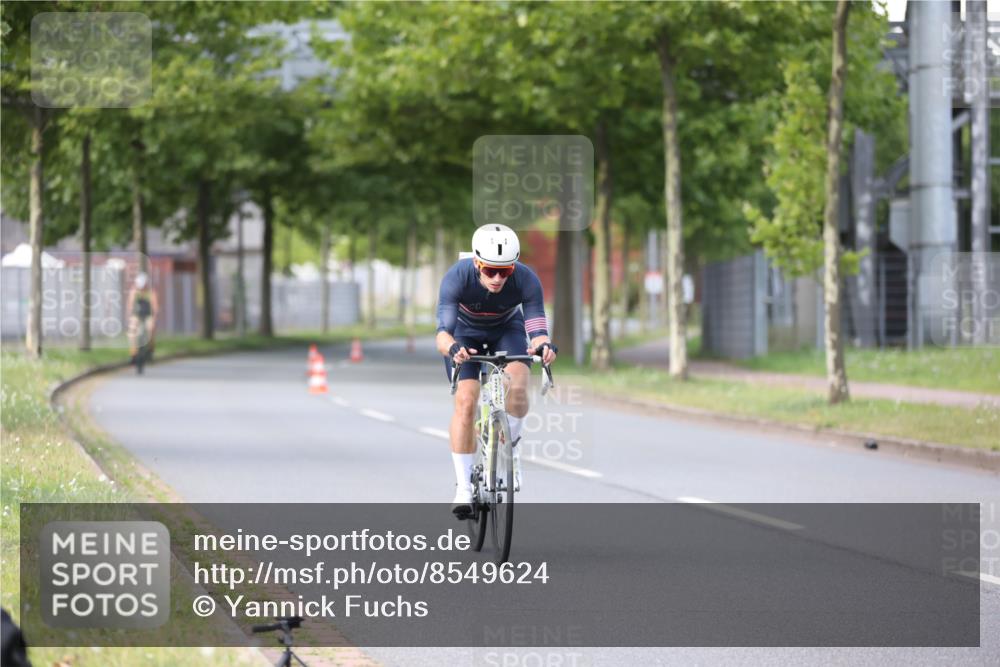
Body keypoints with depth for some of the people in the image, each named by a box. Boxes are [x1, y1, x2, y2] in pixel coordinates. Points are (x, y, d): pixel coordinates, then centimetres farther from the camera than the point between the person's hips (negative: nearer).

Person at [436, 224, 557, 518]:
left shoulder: (526, 280, -32)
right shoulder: (457, 278, -35)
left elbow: (536, 326, -34)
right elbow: (443, 331, -40)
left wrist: (543, 344, -57)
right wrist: (452, 348, -63)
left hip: (507, 330, 1)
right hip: (465, 332, -1)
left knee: (517, 382, -28)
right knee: (465, 400, -20)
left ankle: (510, 448, -1)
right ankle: (463, 486, -13)